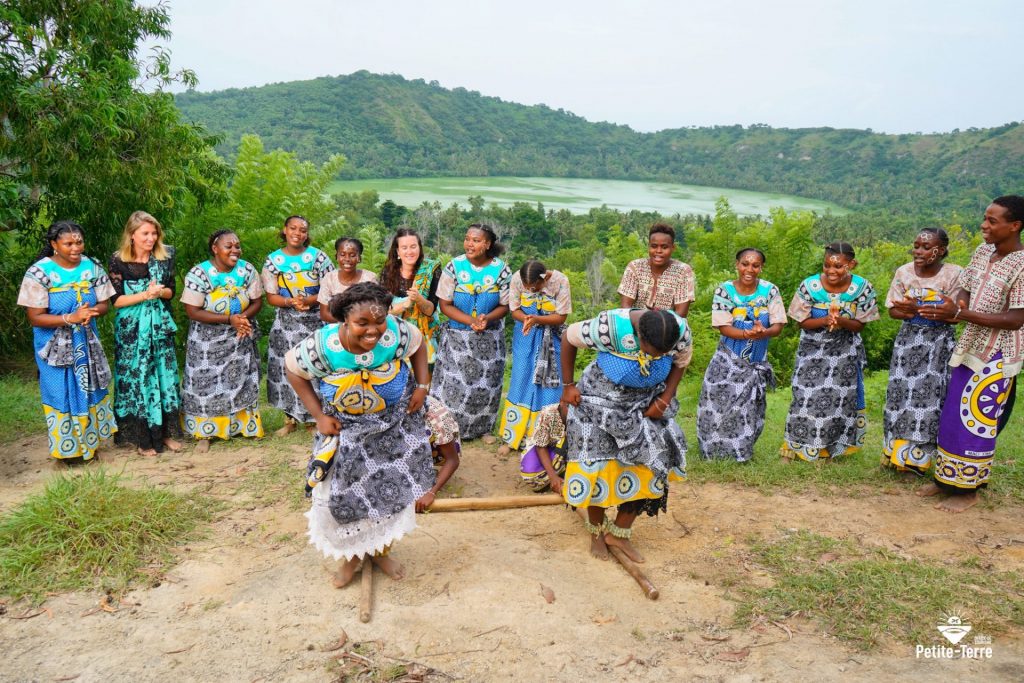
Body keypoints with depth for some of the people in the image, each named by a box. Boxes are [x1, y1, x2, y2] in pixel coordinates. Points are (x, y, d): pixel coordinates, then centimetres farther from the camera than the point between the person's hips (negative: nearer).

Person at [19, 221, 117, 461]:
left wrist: (92, 312, -22)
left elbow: (104, 304, 1)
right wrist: (70, 318, -29)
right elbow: (35, 317, -16)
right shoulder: (39, 272, -17)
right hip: (56, 347, -4)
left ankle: (90, 441, 35)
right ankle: (68, 447, 24)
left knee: (90, 389, 16)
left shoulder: (93, 267, -5)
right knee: (63, 394, 7)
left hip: (86, 343, 4)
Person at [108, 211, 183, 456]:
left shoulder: (164, 256, 0)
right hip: (131, 329, -3)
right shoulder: (118, 260, -8)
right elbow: (115, 300, -9)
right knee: (136, 378, 2)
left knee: (165, 376, 7)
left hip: (160, 325, 3)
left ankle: (167, 432, 19)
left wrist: (160, 292, -16)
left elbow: (170, 291, 5)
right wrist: (145, 295, -21)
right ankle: (142, 438, 12)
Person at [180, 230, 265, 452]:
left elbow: (257, 301, 0)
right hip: (208, 340, -3)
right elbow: (193, 312, -18)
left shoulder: (247, 270, -7)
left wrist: (243, 317, -21)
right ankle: (205, 434, 14)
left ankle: (242, 425, 27)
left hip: (240, 337, 3)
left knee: (241, 381, 10)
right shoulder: (199, 274, -18)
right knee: (207, 384, 2)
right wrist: (229, 319, -23)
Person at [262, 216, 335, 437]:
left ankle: (313, 418, 12)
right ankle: (290, 419, 18)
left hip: (314, 322, -2)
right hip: (285, 323, 2)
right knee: (286, 368, 4)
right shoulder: (273, 260, 3)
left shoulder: (318, 257, -2)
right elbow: (271, 296, 1)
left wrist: (310, 300, -20)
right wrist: (291, 302, -18)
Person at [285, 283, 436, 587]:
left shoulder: (396, 332, -26)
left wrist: (422, 385, -11)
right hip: (346, 429, -1)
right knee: (345, 493, 6)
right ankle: (350, 553, 36)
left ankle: (381, 549, 39)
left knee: (391, 490, 12)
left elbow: (418, 344, -3)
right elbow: (294, 370, -10)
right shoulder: (322, 346, -29)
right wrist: (319, 416, -13)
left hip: (395, 425, 1)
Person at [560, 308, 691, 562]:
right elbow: (568, 338, -16)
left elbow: (680, 363, 1)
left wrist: (665, 400, -10)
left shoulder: (681, 331, -23)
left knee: (651, 466, -3)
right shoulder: (610, 327, -34)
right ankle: (596, 532, 26)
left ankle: (619, 533, 15)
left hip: (644, 406, 3)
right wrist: (568, 385, -11)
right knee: (597, 469, 1)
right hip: (601, 402, -3)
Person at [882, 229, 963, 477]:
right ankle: (897, 452, 18)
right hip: (908, 341, 3)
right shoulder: (904, 272, -4)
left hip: (939, 345, -2)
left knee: (929, 394, -3)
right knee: (901, 392, 4)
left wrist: (920, 309, -26)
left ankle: (916, 458, 9)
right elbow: (893, 310, -2)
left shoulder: (954, 274, -12)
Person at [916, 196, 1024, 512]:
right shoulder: (982, 252, 3)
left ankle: (968, 489, 16)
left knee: (975, 422, 1)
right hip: (970, 349, 7)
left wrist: (960, 314, -29)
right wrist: (949, 308, -17)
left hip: (996, 357, -7)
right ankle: (947, 477, 29)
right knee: (952, 416, 14)